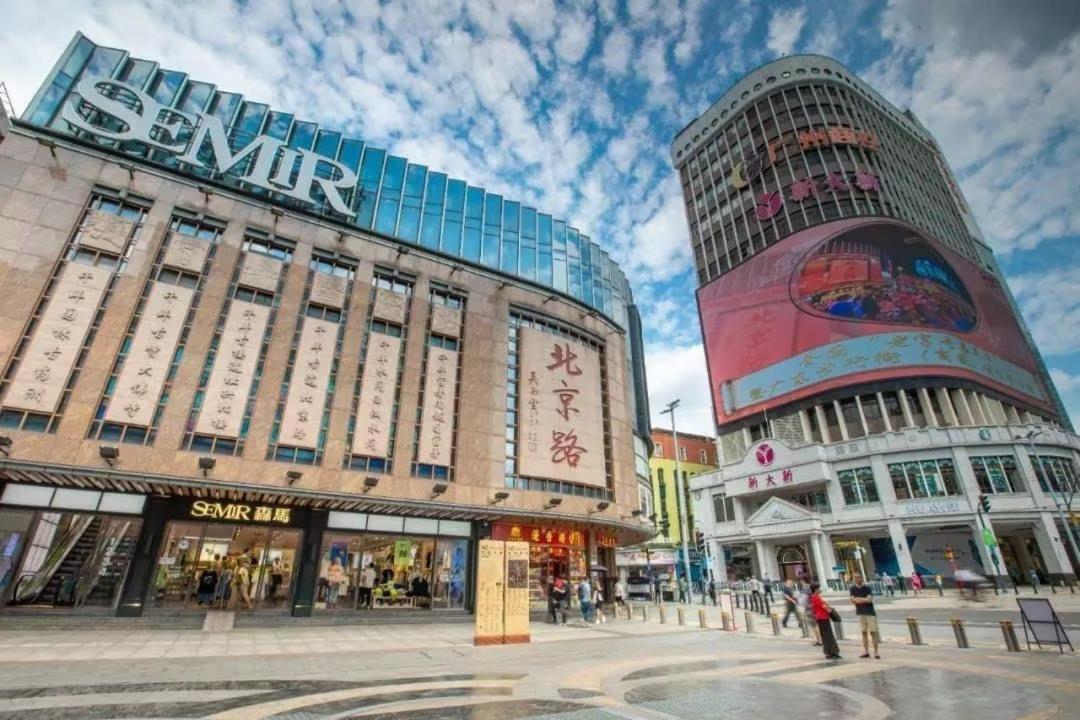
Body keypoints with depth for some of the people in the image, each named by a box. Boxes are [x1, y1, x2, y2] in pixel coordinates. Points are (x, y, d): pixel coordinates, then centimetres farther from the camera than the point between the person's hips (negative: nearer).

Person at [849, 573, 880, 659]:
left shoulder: (867, 587, -6)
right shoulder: (853, 588, 4)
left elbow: (869, 599, -15)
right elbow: (852, 601, -1)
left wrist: (858, 599, -6)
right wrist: (864, 600, -10)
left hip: (870, 612, -3)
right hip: (860, 613, 3)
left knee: (873, 632, -3)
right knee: (864, 632, 7)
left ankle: (876, 652, 3)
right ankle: (866, 652, 13)